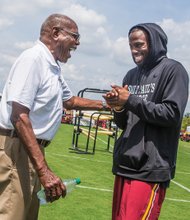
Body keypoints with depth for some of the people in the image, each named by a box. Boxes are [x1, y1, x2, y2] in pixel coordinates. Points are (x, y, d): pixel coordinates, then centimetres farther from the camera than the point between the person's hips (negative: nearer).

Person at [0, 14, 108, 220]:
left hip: (31, 151, 10)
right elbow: (19, 117, -23)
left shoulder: (53, 67, 16)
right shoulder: (33, 58, -14)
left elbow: (69, 101, 34)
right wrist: (44, 170, -28)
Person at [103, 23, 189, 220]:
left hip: (151, 168, -7)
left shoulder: (172, 70, -5)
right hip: (124, 163, 7)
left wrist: (130, 100, -13)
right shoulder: (131, 75, 15)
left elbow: (172, 114, -15)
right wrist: (118, 108, -5)